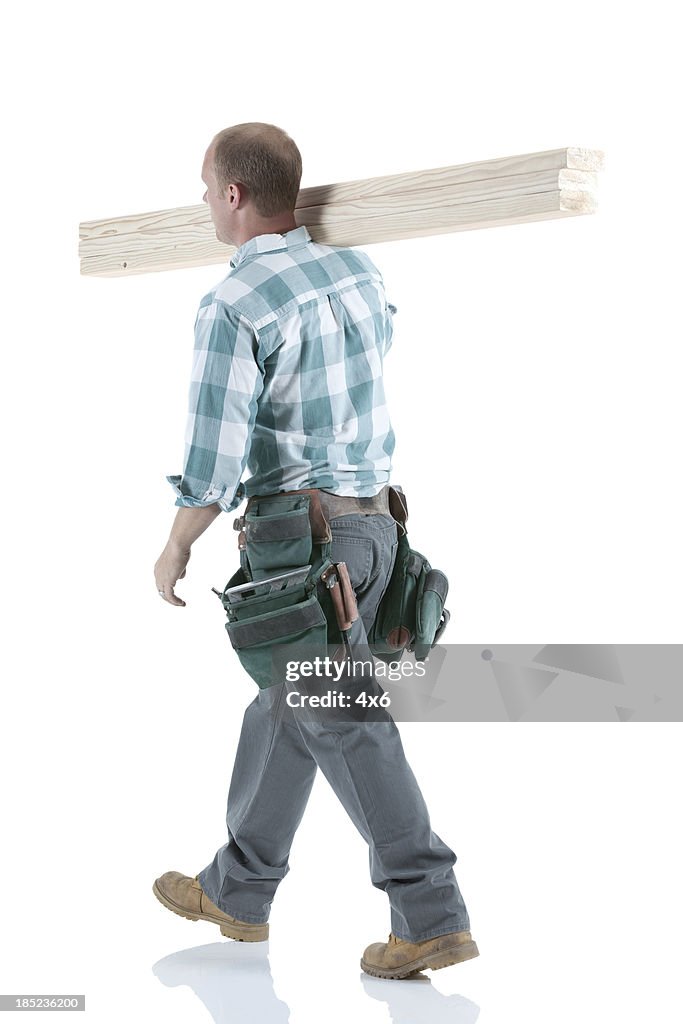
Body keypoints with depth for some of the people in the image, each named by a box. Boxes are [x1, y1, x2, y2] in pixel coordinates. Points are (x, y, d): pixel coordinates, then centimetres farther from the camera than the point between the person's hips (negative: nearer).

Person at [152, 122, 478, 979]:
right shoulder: (356, 268, 4)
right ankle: (238, 891, 32)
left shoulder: (231, 310, -19)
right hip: (372, 518, 8)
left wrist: (174, 549, -2)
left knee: (342, 725, 0)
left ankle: (433, 917, 0)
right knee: (284, 705, 18)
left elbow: (213, 469, -18)